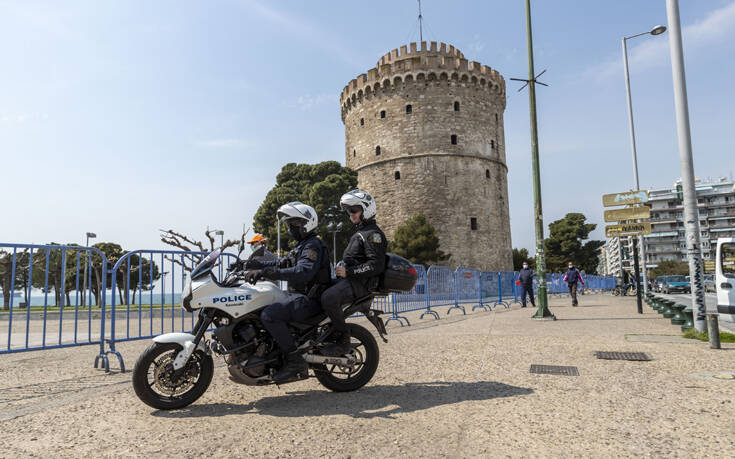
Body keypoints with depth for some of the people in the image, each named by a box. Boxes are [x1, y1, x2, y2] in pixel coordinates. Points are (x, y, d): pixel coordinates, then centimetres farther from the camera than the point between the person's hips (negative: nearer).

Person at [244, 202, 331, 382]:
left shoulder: (313, 245, -12)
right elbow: (282, 264, 22)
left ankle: (295, 360, -22)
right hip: (299, 296, 11)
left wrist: (267, 272, -35)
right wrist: (257, 264, 6)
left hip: (309, 299, -11)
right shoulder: (302, 246, 22)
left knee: (269, 315, -28)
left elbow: (304, 271, -30)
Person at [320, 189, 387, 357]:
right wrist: (341, 269, 16)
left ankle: (343, 341, -19)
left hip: (360, 282, -11)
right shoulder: (359, 233, 23)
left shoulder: (373, 233, -10)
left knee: (329, 298, -32)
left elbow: (377, 265, -20)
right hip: (350, 279, 11)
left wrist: (348, 272, -20)